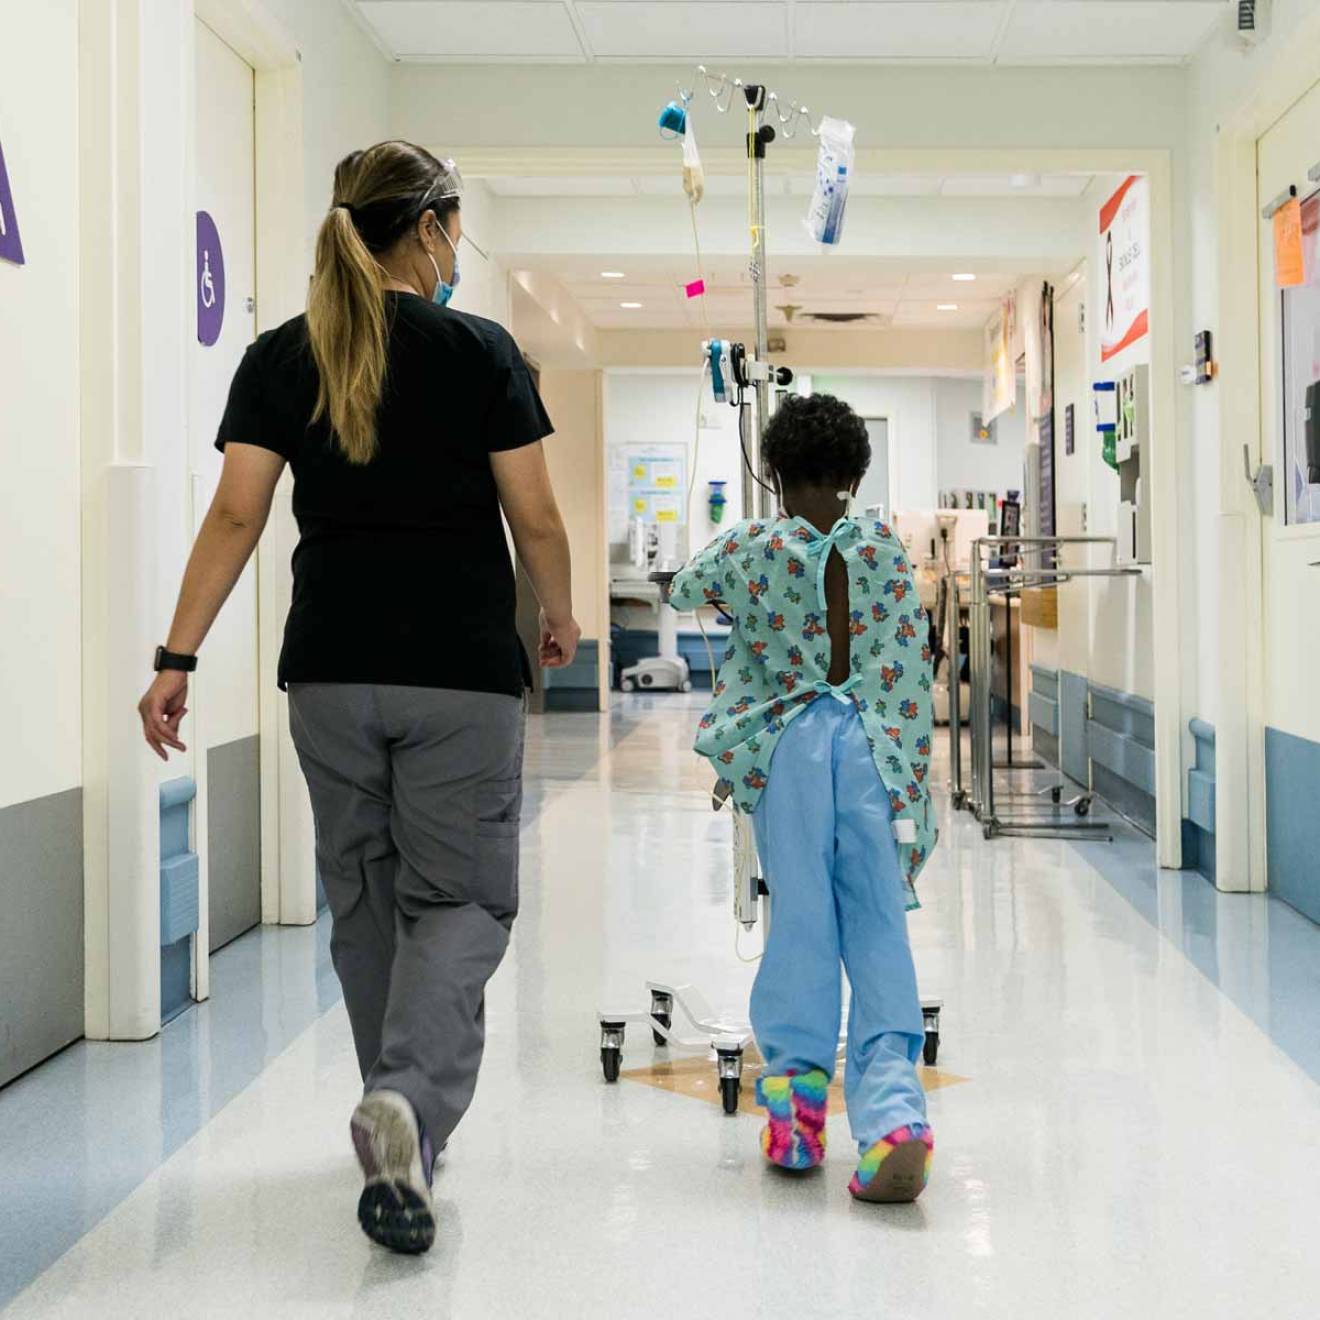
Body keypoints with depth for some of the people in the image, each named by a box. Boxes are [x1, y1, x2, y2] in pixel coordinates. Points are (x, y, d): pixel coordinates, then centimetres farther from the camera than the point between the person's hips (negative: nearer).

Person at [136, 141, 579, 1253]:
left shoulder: (279, 358, 4)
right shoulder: (479, 349, -3)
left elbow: (236, 514, -3)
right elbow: (534, 516, -3)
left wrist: (177, 657, -2)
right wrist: (560, 620, 14)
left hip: (331, 669, 4)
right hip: (462, 669, -3)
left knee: (363, 899, 16)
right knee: (459, 896, 2)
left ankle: (405, 1139, 26)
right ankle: (405, 1102, -22)